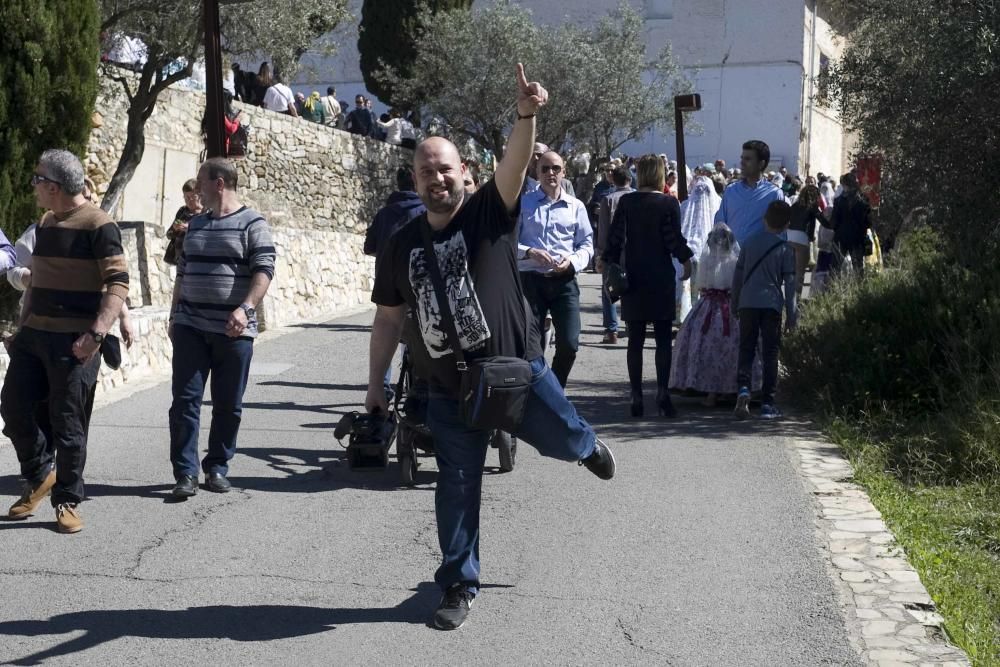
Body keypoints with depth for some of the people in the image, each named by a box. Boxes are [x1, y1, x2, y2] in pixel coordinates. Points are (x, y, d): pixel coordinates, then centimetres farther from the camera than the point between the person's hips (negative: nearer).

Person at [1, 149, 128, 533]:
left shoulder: (98, 226, -11)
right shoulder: (45, 223, 14)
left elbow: (118, 284, -16)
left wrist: (97, 333, -25)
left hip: (74, 341, -7)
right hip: (34, 335, 7)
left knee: (67, 422, -1)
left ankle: (67, 501, 12)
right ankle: (39, 477, 27)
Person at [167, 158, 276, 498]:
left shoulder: (252, 224, -3)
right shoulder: (196, 224, 16)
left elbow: (264, 270, -12)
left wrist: (245, 308, -26)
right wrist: (174, 316, 17)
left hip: (233, 330, -4)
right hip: (190, 327, 4)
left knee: (228, 405, 3)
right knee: (185, 400, -3)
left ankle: (217, 468, 16)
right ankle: (186, 473, -1)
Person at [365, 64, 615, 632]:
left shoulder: (490, 213, -8)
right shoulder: (402, 244, 1)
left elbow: (516, 164, -27)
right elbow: (389, 319, 9)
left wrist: (526, 116, -45)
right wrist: (376, 383, 9)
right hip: (449, 389, 2)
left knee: (564, 441, 12)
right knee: (456, 487, 8)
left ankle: (589, 444, 52)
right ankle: (461, 586, 23)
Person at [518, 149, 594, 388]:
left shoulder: (575, 206, 9)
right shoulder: (523, 203, 5)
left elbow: (587, 244, 11)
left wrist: (572, 261, -9)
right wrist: (530, 252, -15)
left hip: (564, 281, 1)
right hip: (531, 279, -1)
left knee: (569, 344, -5)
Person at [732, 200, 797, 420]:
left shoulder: (750, 242, 6)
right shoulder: (786, 249, -1)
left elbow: (738, 273, 10)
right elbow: (789, 283, -2)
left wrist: (735, 301, 20)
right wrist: (791, 313, 3)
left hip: (747, 303, 2)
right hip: (772, 304, -2)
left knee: (746, 348, 7)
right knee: (770, 353, 4)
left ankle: (743, 387, -18)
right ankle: (767, 403, 4)